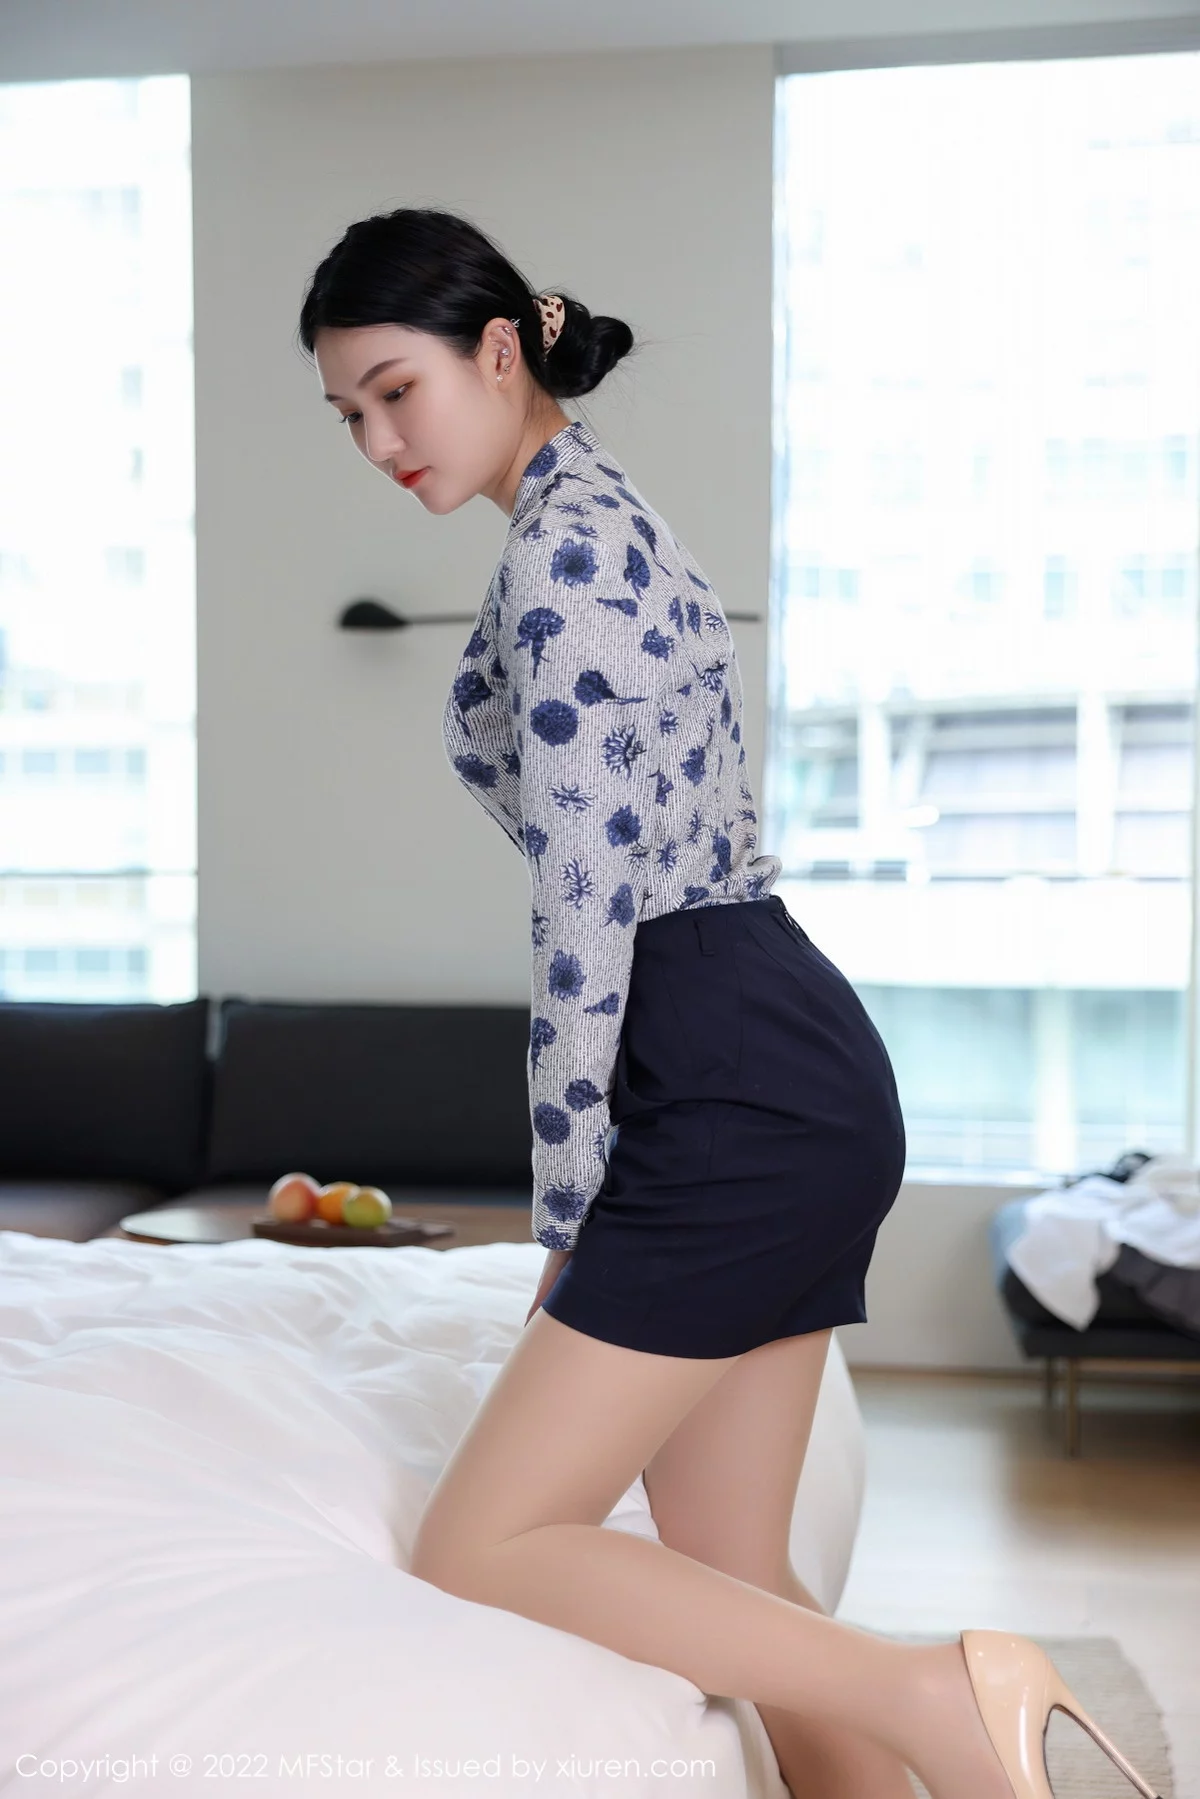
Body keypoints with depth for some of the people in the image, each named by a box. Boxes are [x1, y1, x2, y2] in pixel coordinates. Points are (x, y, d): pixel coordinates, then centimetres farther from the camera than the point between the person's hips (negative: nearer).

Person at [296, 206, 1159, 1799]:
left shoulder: (561, 544, -11)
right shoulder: (615, 520, 20)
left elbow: (587, 912, -16)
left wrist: (564, 1223, -9)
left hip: (737, 1098, -10)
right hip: (805, 1082, 10)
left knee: (482, 1548, -5)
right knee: (733, 1585, 13)